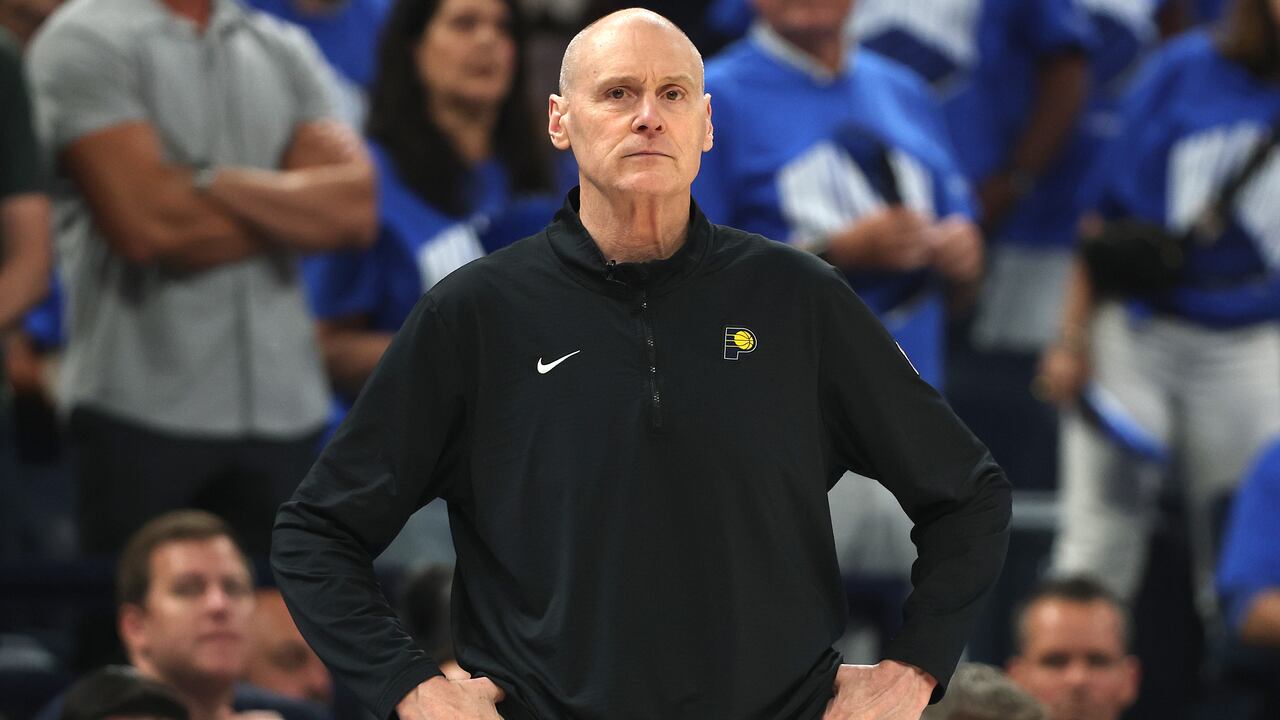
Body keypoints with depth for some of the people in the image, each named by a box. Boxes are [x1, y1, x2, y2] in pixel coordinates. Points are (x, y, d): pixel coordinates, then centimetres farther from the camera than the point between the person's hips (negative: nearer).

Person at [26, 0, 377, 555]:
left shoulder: (286, 51, 15)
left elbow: (356, 208, 1)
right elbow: (147, 225, -15)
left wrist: (214, 182, -11)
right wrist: (297, 215, -1)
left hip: (285, 405, 5)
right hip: (143, 407, -5)